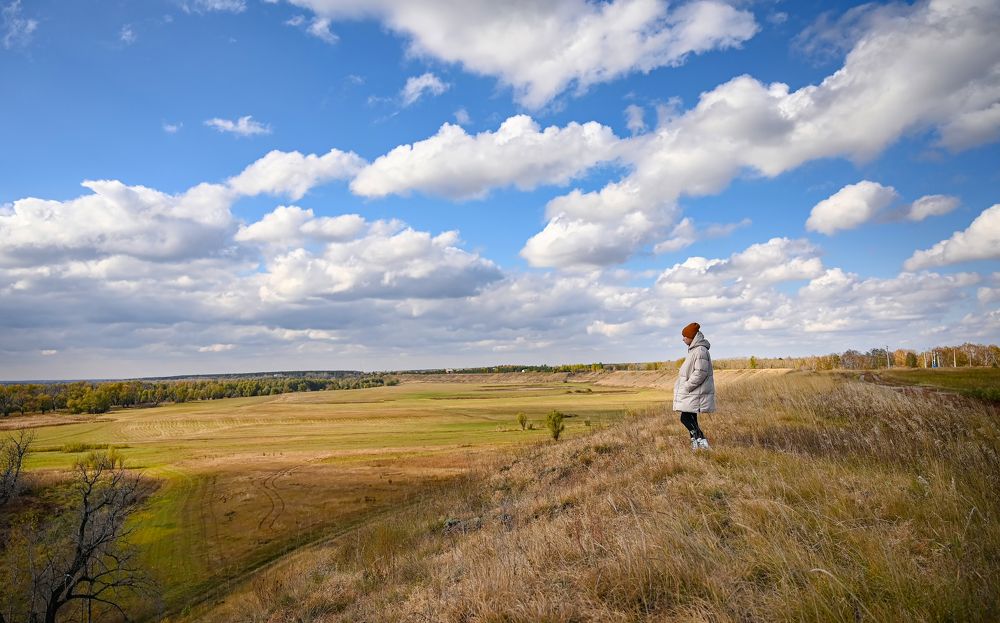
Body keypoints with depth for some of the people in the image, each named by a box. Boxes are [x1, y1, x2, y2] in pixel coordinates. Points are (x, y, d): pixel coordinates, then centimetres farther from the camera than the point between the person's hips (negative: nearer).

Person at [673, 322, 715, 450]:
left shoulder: (700, 350, -18)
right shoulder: (694, 349, 14)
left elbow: (700, 373, -23)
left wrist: (686, 387, -18)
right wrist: (686, 387, 15)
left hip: (695, 393, -10)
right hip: (692, 392, 10)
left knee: (685, 418, -7)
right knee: (690, 418, 12)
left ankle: (701, 442, -2)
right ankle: (697, 442, 16)